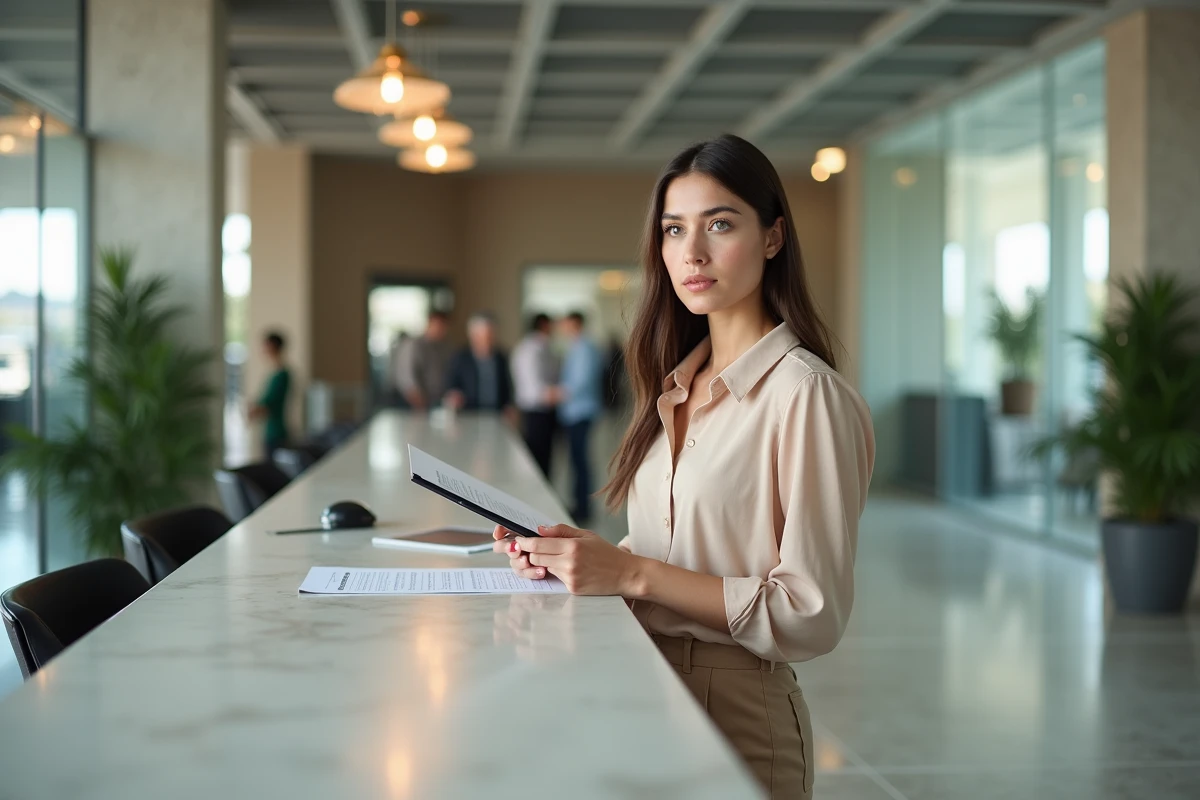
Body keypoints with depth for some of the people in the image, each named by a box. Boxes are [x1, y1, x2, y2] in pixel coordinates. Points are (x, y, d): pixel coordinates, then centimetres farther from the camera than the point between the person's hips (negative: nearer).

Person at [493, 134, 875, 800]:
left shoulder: (803, 393, -13)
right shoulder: (678, 383, 10)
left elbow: (812, 614, -16)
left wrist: (632, 573, -19)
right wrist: (578, 555, -1)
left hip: (736, 711, -6)